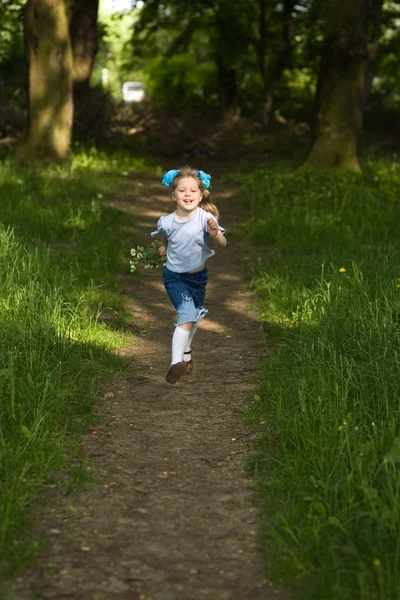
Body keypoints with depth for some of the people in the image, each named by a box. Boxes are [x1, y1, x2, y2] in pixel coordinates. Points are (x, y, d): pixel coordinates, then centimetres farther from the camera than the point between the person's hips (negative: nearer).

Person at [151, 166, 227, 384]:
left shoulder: (205, 218, -20)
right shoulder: (166, 222, -17)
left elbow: (223, 244, -26)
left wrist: (215, 234, -42)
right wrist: (165, 247, -1)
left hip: (198, 276, 3)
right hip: (175, 276, -3)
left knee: (194, 317, 20)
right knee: (187, 315, -21)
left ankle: (186, 353, 45)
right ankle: (176, 362, -21)